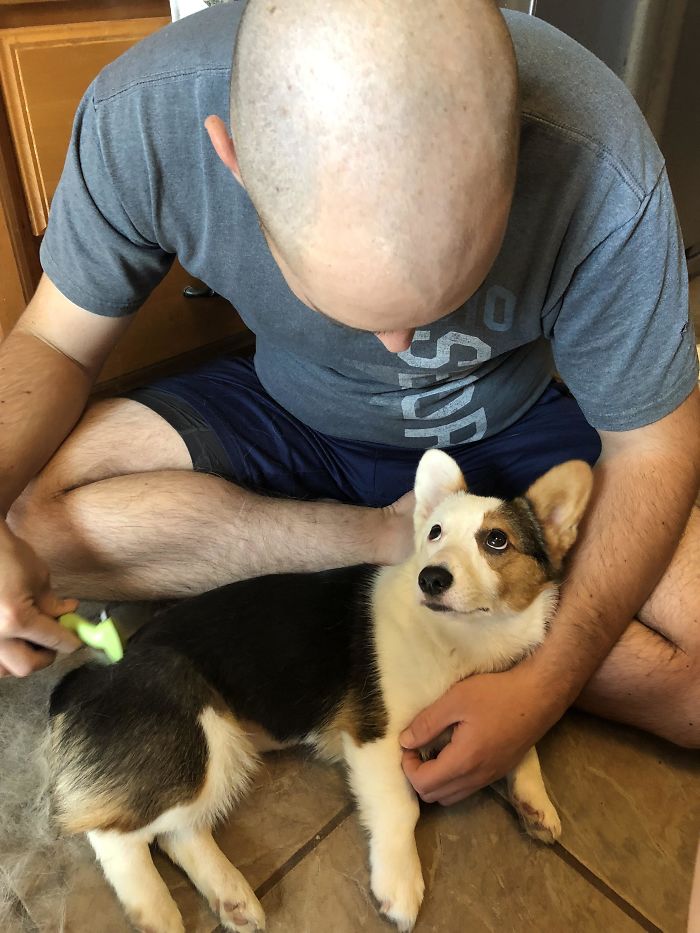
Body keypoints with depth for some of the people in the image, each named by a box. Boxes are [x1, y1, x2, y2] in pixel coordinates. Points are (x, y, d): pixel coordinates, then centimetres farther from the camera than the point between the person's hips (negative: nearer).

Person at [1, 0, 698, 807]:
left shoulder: (602, 175, -30)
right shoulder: (139, 119, -26)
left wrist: (547, 687, -27)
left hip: (506, 432, -1)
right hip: (288, 418, 2)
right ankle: (397, 539, -12)